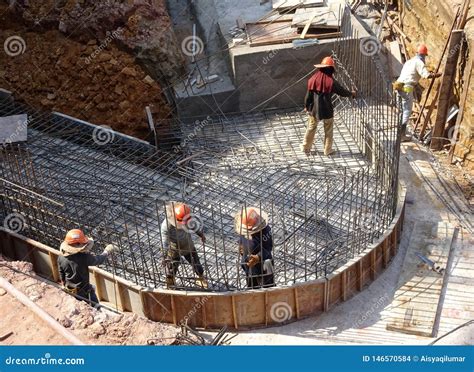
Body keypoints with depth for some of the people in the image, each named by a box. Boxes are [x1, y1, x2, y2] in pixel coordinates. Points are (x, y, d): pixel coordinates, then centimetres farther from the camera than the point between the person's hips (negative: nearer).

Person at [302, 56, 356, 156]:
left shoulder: (313, 79, -7)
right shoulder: (331, 82, -15)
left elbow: (308, 94, -1)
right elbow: (342, 91, -3)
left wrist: (306, 106, 13)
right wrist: (351, 94, 17)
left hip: (313, 109, 3)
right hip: (327, 110, -3)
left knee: (311, 129, 18)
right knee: (328, 131, 13)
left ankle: (306, 148, 26)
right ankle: (328, 150, 22)